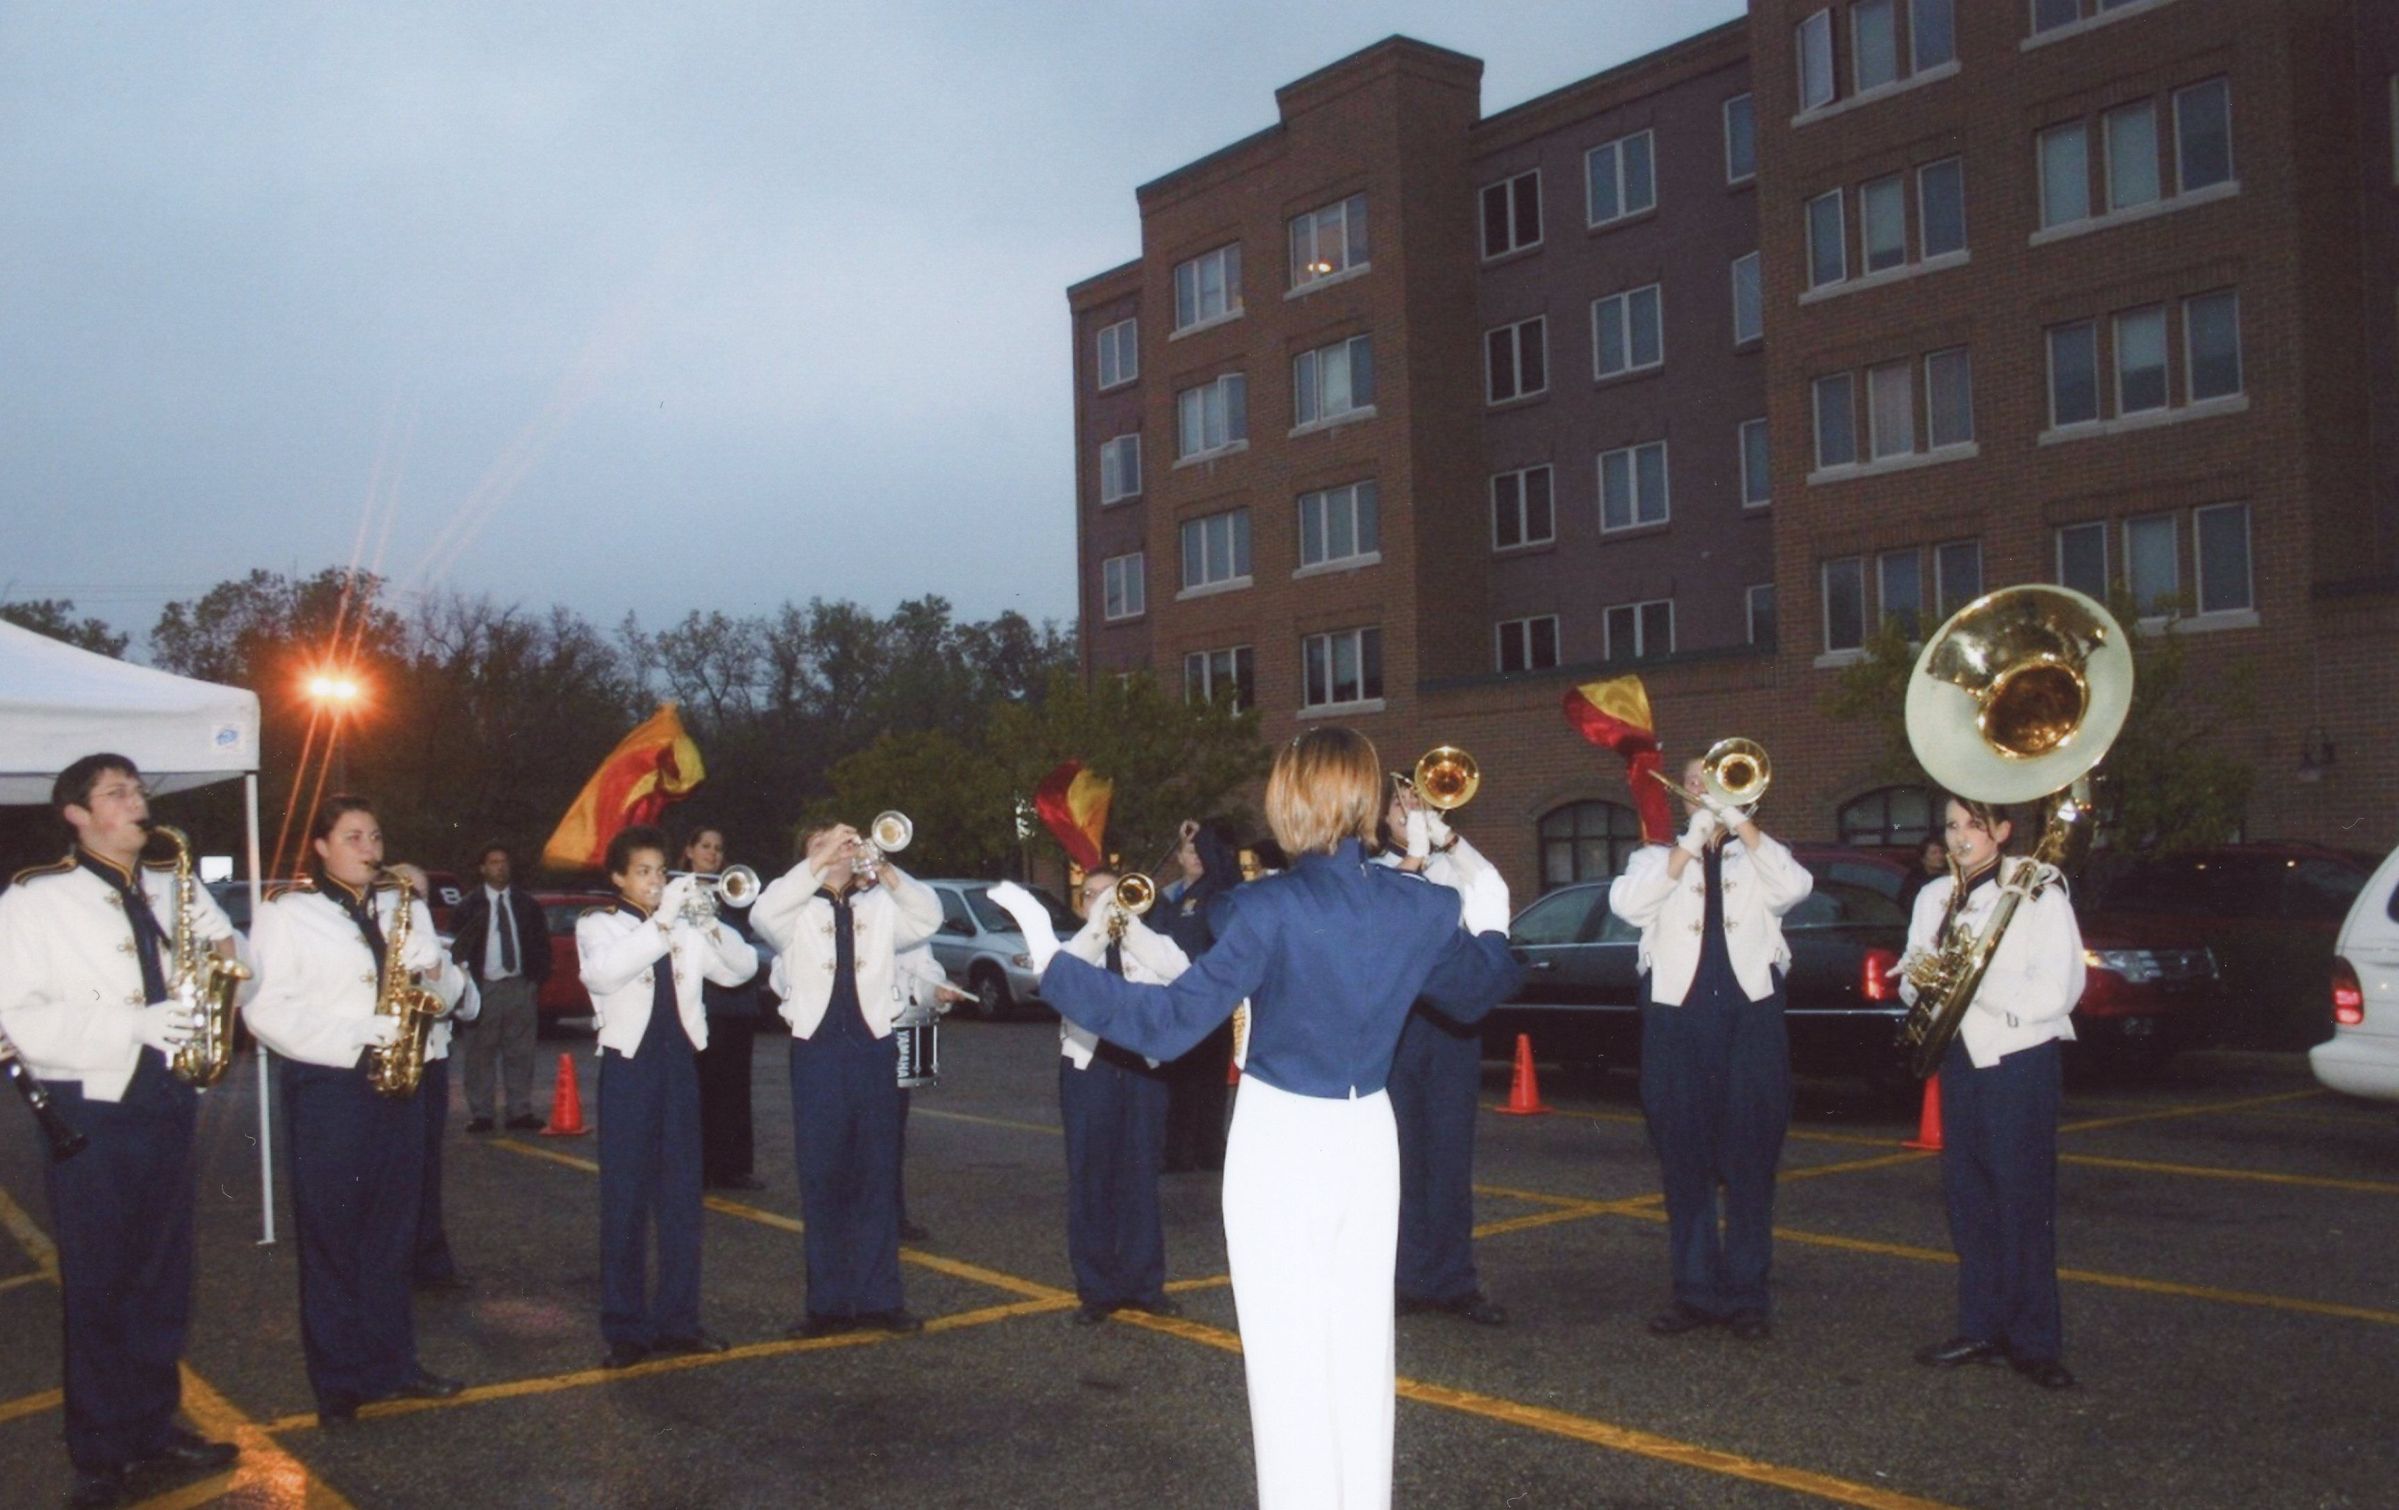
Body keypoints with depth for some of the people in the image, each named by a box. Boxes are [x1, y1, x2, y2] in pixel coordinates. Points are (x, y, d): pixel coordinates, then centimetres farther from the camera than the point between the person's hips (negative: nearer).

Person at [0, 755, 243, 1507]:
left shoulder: (171, 887, 11)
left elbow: (223, 944, 23)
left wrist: (224, 954, -2)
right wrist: (132, 1024, -24)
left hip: (167, 1102, 5)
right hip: (89, 1112, -5)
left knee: (165, 1277, 12)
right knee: (97, 1288, 3)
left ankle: (155, 1428, 25)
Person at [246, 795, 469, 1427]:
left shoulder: (404, 906, 15)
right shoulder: (288, 912, -3)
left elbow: (449, 992, 16)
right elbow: (266, 1008, -11)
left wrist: (437, 971, -8)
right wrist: (355, 1041, -20)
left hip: (398, 1084, 5)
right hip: (326, 1089, -5)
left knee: (394, 1232, 10)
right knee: (331, 1237, 2)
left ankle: (392, 1363, 21)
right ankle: (338, 1380, 11)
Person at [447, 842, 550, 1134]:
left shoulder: (526, 903, 9)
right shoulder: (471, 905, 1)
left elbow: (541, 942, 13)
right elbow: (457, 946, 3)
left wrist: (538, 977, 4)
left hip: (520, 986, 2)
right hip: (484, 987, -2)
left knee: (520, 1053, 4)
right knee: (480, 1053, 0)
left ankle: (520, 1112, 8)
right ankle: (481, 1114, 5)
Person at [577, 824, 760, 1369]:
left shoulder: (685, 929, 13)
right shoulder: (598, 925, 1)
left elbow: (742, 968, 5)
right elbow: (603, 972, -21)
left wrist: (711, 924, -11)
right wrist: (662, 921, -27)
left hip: (679, 1064, 4)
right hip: (629, 1065, -4)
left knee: (682, 1199, 7)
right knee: (625, 1201, 0)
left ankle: (677, 1320, 15)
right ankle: (624, 1329, 7)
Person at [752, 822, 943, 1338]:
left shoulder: (880, 908, 12)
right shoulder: (798, 912, 6)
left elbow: (929, 918, -5)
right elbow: (762, 914, -15)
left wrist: (886, 872, -18)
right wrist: (820, 862, -20)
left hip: (873, 1049, 2)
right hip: (817, 1051, -2)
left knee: (877, 1178, 5)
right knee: (822, 1179, 3)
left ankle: (878, 1298, 11)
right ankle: (830, 1304, 10)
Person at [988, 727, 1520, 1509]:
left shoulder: (1271, 909, -19)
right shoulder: (1423, 908, -3)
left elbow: (1171, 1020, -20)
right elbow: (1471, 991, 17)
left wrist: (1051, 960, -17)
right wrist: (1490, 927, 37)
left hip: (1281, 1140, -5)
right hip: (1368, 1138, 5)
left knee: (1289, 1357, 2)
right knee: (1362, 1345, 15)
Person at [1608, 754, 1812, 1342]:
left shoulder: (1758, 858, 16)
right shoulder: (1657, 858, 15)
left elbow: (1795, 886, -8)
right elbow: (1625, 903, -7)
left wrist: (1739, 819, -12)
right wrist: (1690, 843, -11)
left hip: (1751, 1017, 0)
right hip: (1678, 1018, 0)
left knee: (1751, 1160, 0)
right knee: (1685, 1161, 4)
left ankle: (1748, 1295, 9)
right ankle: (1696, 1291, 13)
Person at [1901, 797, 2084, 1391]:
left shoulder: (2038, 893, -6)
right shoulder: (1935, 897, 13)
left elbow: (2055, 991, -14)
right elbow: (1914, 980, 12)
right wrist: (1920, 979, -11)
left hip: (2022, 1059, -6)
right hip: (1962, 1056, 6)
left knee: (2023, 1202, -4)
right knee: (1968, 1198, 9)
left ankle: (2035, 1342, 4)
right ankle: (1983, 1327, 18)